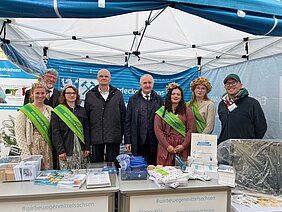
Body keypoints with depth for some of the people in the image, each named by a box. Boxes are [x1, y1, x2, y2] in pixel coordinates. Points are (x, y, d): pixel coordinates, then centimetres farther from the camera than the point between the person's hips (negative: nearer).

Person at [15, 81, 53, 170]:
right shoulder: (24, 111, -3)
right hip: (32, 147, -3)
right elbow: (19, 134, -5)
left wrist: (53, 147, 2)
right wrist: (26, 153, -10)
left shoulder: (50, 110, 8)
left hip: (48, 148, 3)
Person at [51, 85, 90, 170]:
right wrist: (60, 150, -11)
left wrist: (87, 147, 2)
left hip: (81, 149, 3)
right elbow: (55, 133, -4)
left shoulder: (82, 110, 11)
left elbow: (86, 130, 9)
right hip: (66, 150, -3)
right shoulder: (57, 111, 1)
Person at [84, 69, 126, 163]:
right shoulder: (90, 95, 7)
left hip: (114, 136, 0)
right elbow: (86, 116, 7)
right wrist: (87, 136, 4)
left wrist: (121, 133, 3)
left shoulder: (117, 94, 8)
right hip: (96, 137, 1)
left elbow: (123, 114, 8)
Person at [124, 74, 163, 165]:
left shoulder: (159, 99, 6)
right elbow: (127, 121, 3)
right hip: (138, 142, 0)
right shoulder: (133, 99, 5)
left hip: (154, 142, 0)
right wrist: (127, 141, -1)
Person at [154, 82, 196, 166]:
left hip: (182, 147, 0)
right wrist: (167, 146, -9)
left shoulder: (187, 110, 8)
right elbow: (158, 130, 0)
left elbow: (191, 130, 2)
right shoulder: (161, 111, 6)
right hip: (165, 147, 0)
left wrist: (183, 145, -8)